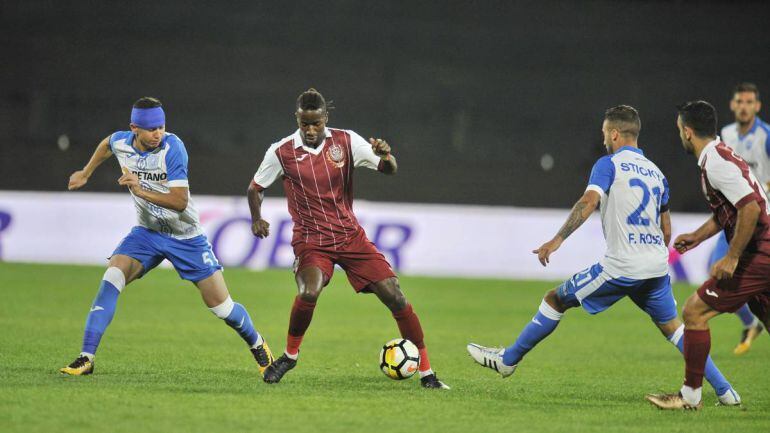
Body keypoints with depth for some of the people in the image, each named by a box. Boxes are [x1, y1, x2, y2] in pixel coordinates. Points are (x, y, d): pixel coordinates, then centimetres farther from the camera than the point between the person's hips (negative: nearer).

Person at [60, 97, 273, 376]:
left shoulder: (172, 147, -24)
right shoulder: (121, 142, -9)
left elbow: (180, 201, -28)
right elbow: (106, 144, 19)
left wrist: (141, 191, -37)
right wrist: (85, 174, 29)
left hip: (185, 236, -3)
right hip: (147, 232, 3)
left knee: (221, 306, -1)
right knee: (111, 279, -20)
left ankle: (257, 344, 29)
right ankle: (86, 358, -19)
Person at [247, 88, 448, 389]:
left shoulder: (345, 141, -3)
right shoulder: (281, 152, -5)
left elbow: (389, 170, -3)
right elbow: (255, 188, 10)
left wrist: (386, 156, -26)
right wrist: (256, 219, -7)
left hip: (350, 235, 2)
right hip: (310, 240, -2)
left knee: (394, 296, -8)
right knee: (309, 293, -31)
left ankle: (426, 372, 2)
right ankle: (290, 355, -4)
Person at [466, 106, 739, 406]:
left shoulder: (609, 164, -2)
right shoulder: (655, 172, 17)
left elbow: (589, 201, -19)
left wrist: (558, 240, -25)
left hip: (620, 267, -6)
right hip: (657, 267, 6)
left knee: (556, 300, 8)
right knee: (672, 327, 16)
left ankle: (508, 360, 15)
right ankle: (724, 390, 8)